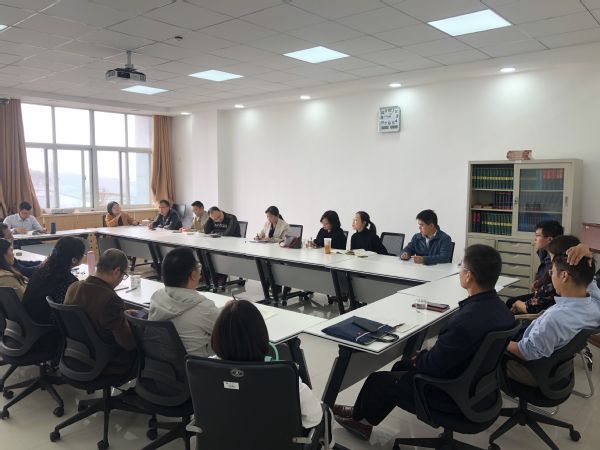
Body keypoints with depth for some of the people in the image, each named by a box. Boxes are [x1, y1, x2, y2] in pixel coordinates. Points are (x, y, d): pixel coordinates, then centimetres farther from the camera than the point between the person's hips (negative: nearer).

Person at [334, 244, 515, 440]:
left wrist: (418, 358, -3)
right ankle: (363, 415, 41)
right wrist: (422, 356, 5)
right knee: (402, 366, 25)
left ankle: (359, 416, 43)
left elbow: (431, 366, -24)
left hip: (454, 396, -8)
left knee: (377, 380, 12)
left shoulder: (466, 320, -36)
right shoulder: (499, 307, -7)